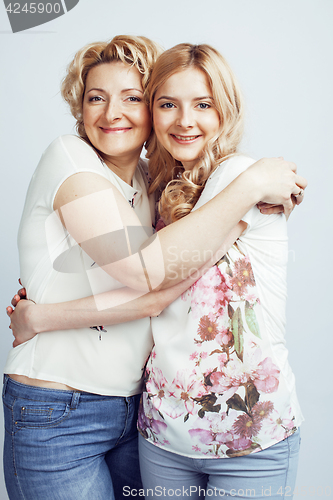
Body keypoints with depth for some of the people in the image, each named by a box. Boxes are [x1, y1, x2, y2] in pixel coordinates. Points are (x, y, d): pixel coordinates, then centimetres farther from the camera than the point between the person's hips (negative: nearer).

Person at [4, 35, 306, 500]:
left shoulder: (151, 181, 6)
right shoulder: (67, 157, -11)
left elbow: (157, 297, -10)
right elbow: (146, 270, -25)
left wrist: (47, 316, -21)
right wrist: (250, 186, -22)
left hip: (133, 404, 5)